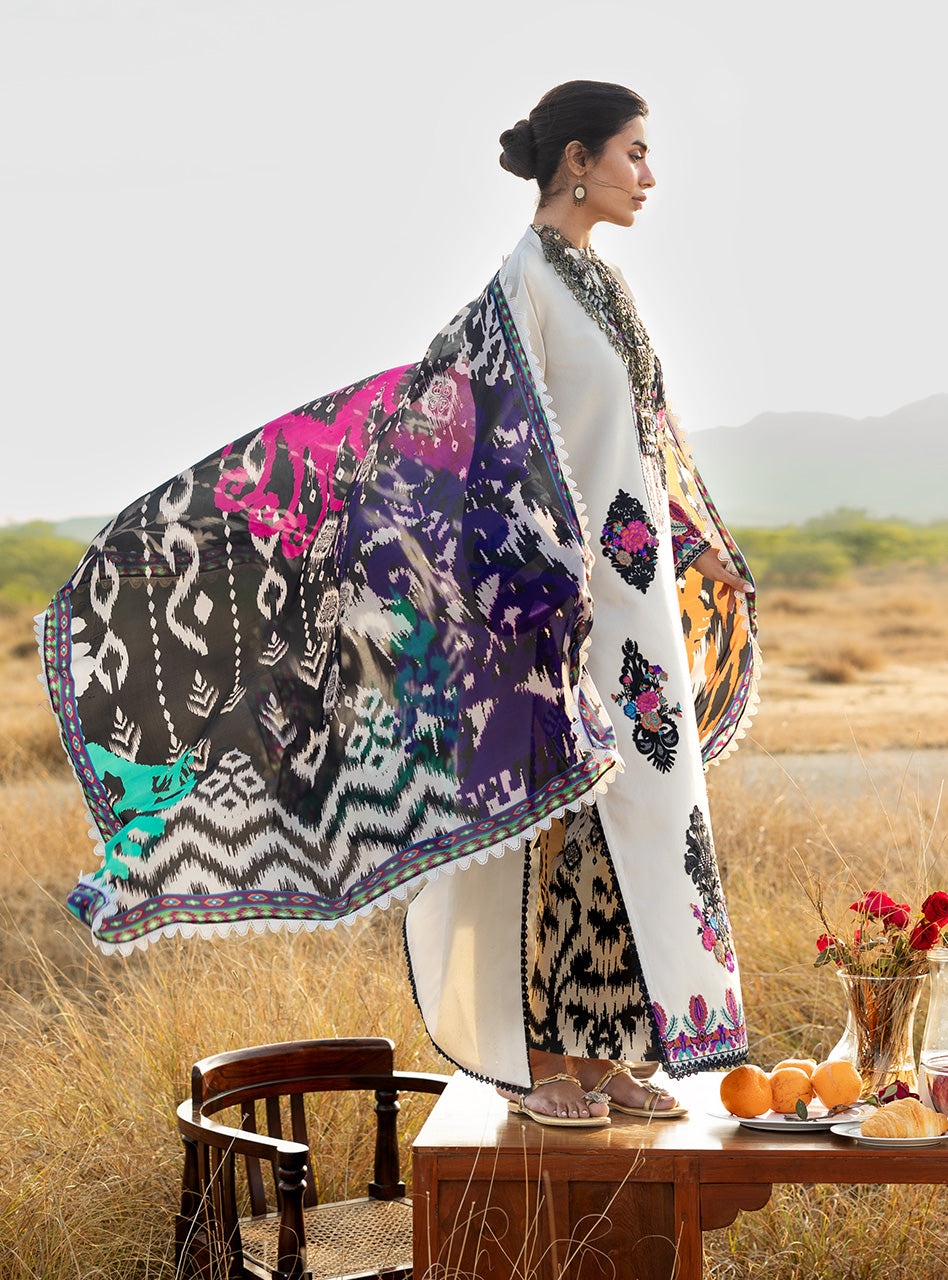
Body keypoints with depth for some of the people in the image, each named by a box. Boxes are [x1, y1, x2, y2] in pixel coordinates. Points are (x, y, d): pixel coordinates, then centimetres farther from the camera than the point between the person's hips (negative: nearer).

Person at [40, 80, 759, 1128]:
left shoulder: (597, 286, 16)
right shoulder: (524, 284, -10)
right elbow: (430, 404, -19)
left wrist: (708, 558, 34)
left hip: (632, 595, 9)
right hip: (565, 597, -9)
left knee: (617, 825, 9)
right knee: (556, 819, -3)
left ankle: (596, 1048, 16)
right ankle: (531, 1059, 7)